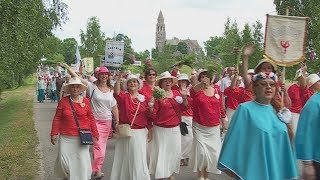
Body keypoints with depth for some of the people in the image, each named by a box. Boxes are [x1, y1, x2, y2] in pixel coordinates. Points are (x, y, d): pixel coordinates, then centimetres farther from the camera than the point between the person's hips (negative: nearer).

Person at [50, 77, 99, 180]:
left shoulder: (85, 101, 2)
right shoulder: (63, 101, 0)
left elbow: (91, 118, 6)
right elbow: (57, 119, 3)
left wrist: (95, 133, 7)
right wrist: (54, 134, 0)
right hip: (66, 137, 0)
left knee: (82, 160, 2)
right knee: (64, 159, 1)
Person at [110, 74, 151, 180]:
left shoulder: (144, 99, 4)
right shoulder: (123, 96, 0)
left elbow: (148, 116, 7)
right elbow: (116, 92, -22)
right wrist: (118, 78, -36)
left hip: (139, 133, 0)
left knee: (138, 158, 4)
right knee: (123, 158, 10)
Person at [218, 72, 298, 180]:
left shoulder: (278, 111, 6)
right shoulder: (245, 109, -9)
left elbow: (284, 140, 12)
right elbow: (235, 138, -10)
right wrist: (230, 166, -12)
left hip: (276, 169, 5)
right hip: (253, 170, -5)